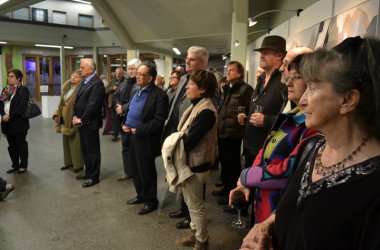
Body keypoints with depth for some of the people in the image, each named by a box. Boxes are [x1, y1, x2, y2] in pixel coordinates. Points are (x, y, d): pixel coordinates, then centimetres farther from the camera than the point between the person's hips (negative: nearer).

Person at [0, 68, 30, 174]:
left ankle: (23, 165, 16)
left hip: (19, 122, -7)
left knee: (21, 144, 4)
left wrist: (10, 116, -18)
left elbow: (22, 106, -17)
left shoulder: (23, 89, -8)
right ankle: (15, 165, 26)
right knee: (11, 145, 14)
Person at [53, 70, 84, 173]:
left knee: (75, 143, -1)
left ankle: (78, 165, 10)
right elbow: (61, 103, 17)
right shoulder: (67, 87, 13)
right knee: (66, 142, 16)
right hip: (65, 120, 9)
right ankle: (69, 162, 29)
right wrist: (57, 114, 9)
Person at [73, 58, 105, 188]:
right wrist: (75, 116, 2)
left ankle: (94, 177, 14)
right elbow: (78, 100, 14)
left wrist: (82, 120, -15)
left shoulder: (97, 83, -16)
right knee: (85, 149, 18)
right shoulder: (84, 81, 14)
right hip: (81, 122, 9)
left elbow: (92, 105, -21)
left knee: (92, 150, 2)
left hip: (90, 123, -9)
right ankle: (88, 172, 33)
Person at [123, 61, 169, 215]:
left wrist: (138, 131, -19)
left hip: (145, 139, -8)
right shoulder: (136, 90, 10)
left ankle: (151, 201, 23)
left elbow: (159, 121, -21)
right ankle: (141, 195, 36)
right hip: (132, 136, 8)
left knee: (147, 171, 6)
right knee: (135, 169, 18)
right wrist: (125, 124, 0)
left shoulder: (159, 95, -17)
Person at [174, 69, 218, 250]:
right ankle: (195, 234, 40)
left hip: (195, 164, -10)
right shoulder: (197, 105, 8)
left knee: (196, 206, 7)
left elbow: (189, 140, -25)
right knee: (191, 203, 22)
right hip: (190, 162, 10)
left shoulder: (206, 111, -24)